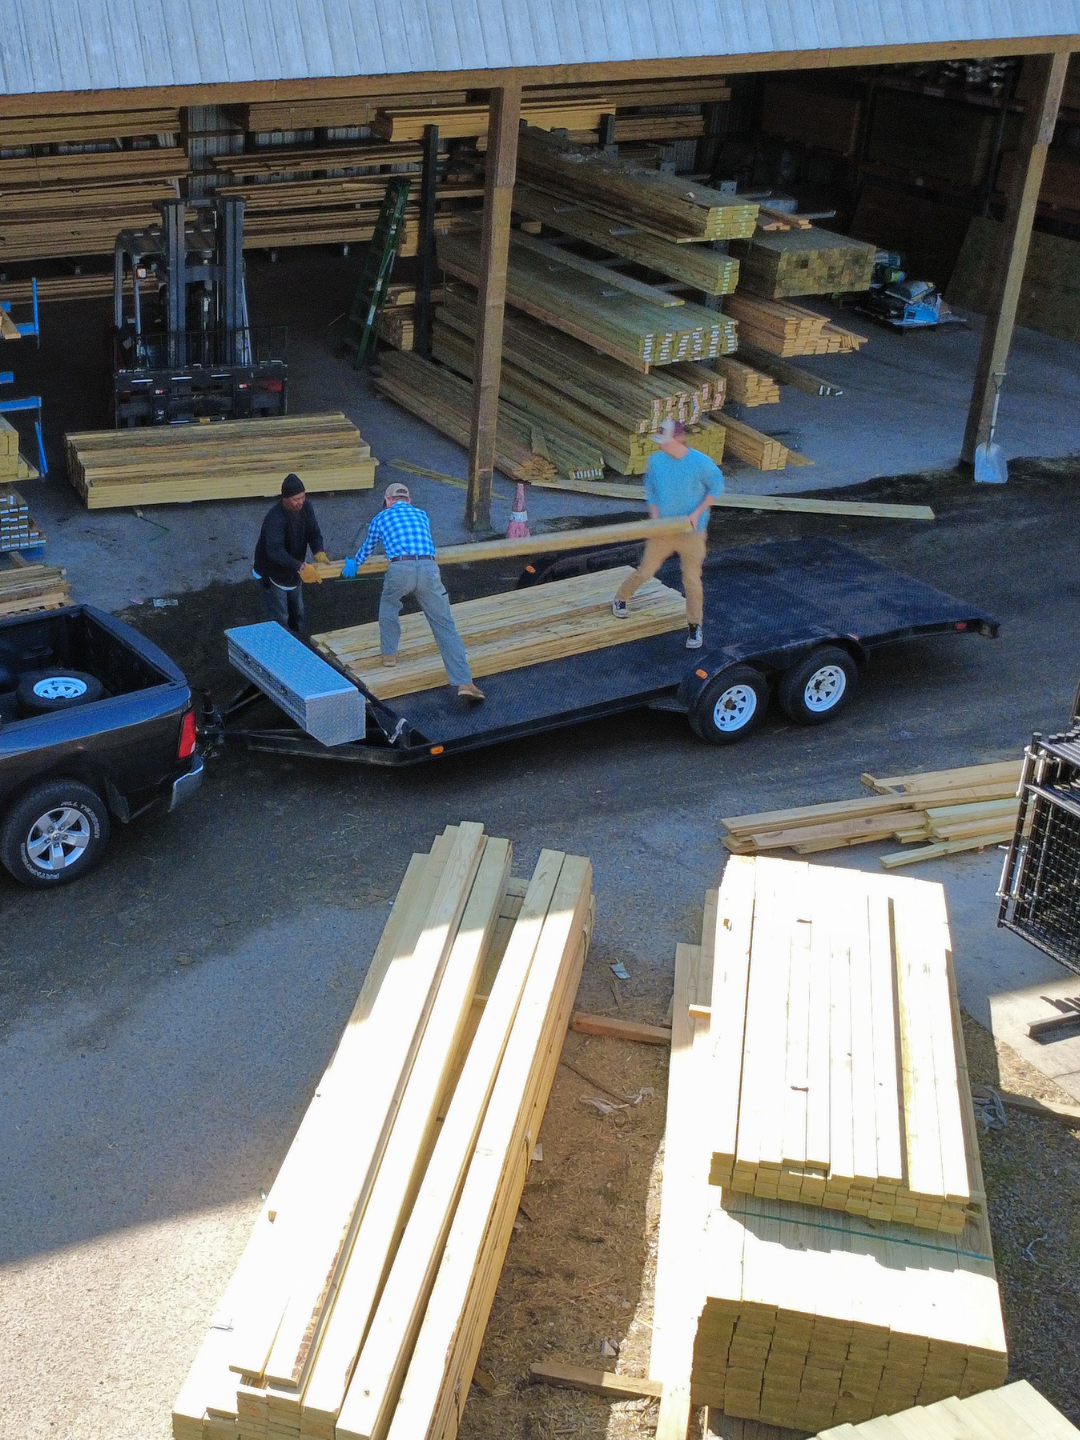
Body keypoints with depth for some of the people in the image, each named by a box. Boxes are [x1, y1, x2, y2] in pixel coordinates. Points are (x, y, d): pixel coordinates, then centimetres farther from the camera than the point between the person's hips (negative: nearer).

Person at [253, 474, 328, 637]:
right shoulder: (275, 518, -36)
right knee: (279, 619, -1)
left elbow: (314, 532, -9)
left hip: (293, 572, 8)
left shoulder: (306, 506, -14)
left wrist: (319, 552, -31)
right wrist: (301, 566, -57)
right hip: (273, 573, -8)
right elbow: (274, 551, -47)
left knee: (297, 611, 24)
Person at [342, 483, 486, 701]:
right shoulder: (421, 515, 30)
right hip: (428, 568, 1)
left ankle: (389, 653, 37)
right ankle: (464, 682, -8)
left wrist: (354, 564, 61)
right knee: (445, 626, 0)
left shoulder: (382, 517, 24)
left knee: (388, 606, 32)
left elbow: (367, 547, 41)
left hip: (399, 569, -1)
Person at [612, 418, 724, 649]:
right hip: (663, 531, 2)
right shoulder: (656, 460, -6)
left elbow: (716, 487, -3)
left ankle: (694, 626, 19)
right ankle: (620, 598, 39)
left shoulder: (701, 463, -16)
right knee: (645, 571, 12)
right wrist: (655, 516, -6)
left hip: (692, 533, -2)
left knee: (692, 580, 3)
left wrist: (697, 513, -12)